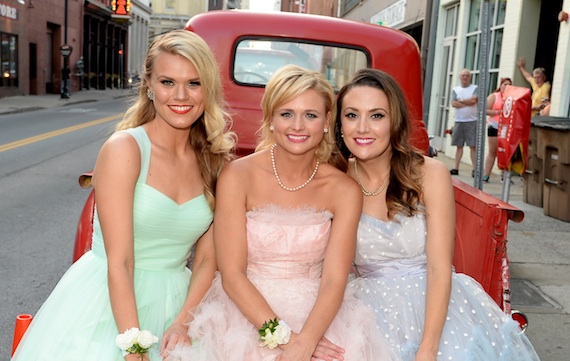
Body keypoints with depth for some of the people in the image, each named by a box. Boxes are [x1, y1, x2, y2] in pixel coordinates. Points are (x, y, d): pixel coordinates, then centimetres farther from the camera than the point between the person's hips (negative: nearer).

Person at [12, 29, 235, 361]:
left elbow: (207, 259, 0)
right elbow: (119, 264, -17)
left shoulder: (215, 160, -1)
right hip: (107, 305, -3)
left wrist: (183, 321, -13)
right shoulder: (124, 149, -15)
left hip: (172, 306, 4)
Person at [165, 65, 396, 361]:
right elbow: (231, 276, -10)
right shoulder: (237, 176, -9)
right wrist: (285, 337, -19)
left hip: (317, 315, 1)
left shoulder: (344, 190, -4)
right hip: (245, 311, 0)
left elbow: (334, 281, -9)